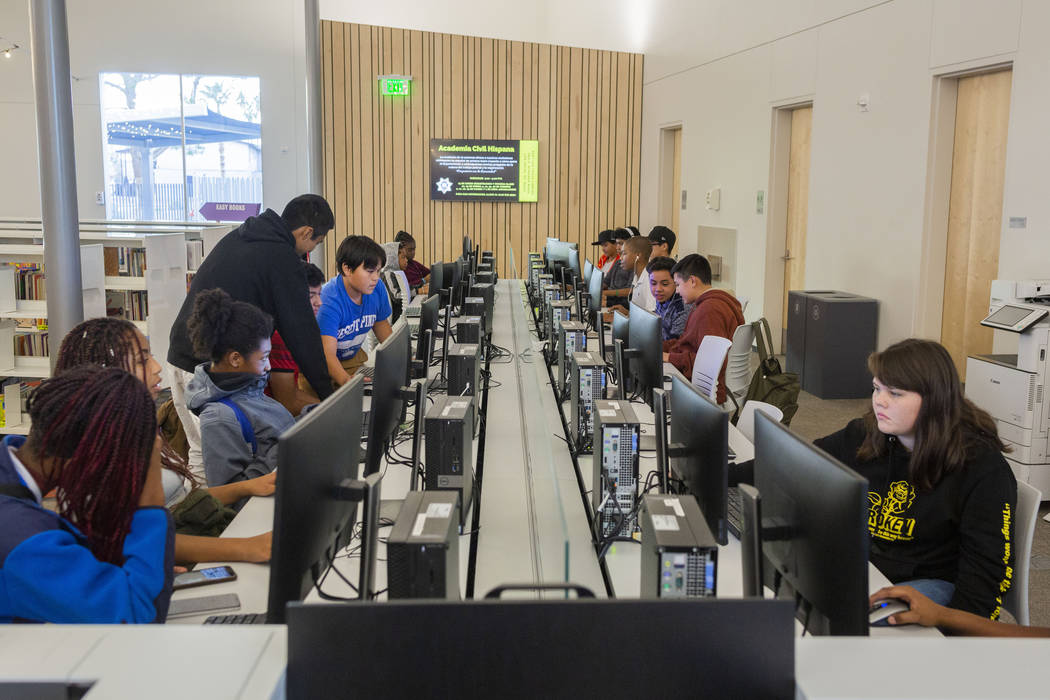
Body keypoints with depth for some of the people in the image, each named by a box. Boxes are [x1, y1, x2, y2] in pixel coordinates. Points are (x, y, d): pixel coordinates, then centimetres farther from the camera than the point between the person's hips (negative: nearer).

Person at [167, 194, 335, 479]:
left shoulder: (236, 237, 16)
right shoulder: (284, 260, -10)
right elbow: (301, 330, -9)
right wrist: (327, 392, 0)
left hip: (178, 359, 9)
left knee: (199, 454, 16)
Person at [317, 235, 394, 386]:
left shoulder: (377, 289, -9)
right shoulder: (330, 301, -30)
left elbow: (381, 324, 12)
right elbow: (327, 354, -38)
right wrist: (346, 380, -58)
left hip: (353, 357, 6)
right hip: (321, 363, -6)